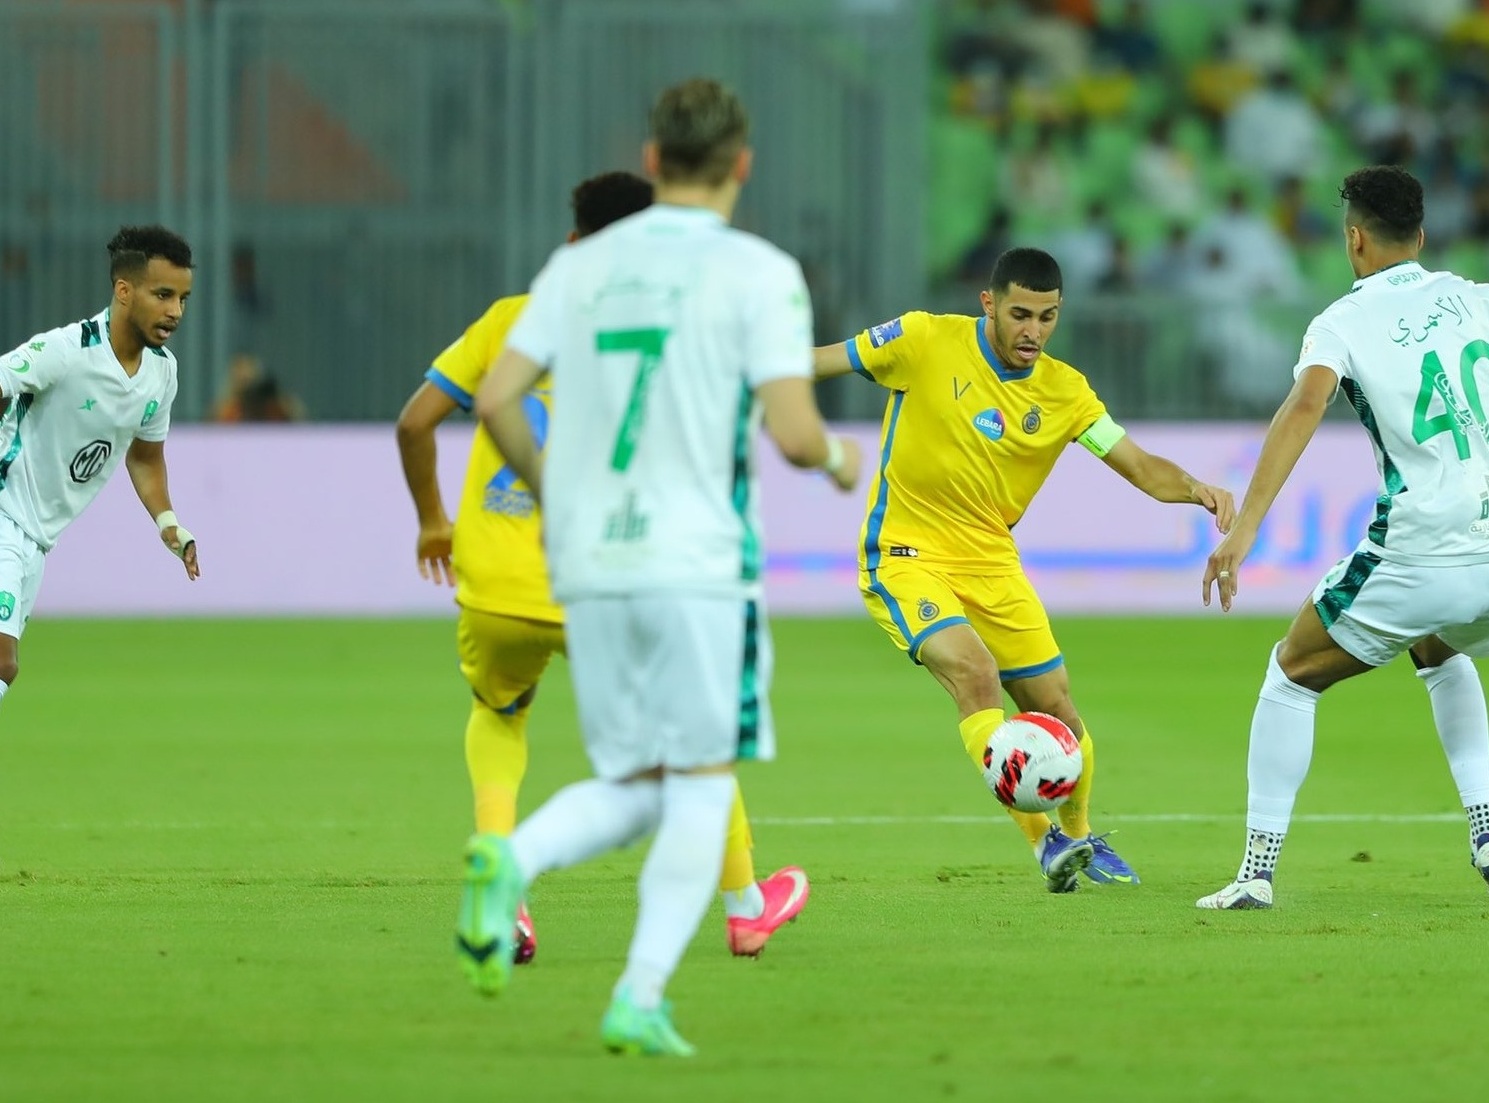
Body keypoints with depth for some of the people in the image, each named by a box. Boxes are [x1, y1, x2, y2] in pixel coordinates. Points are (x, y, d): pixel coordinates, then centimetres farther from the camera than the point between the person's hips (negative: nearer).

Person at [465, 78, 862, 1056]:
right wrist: (836, 457, 11)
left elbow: (496, 400, 5)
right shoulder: (759, 274, -4)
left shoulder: (582, 266, 9)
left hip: (588, 568, 5)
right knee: (702, 785, 5)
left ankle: (511, 859, -16)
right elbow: (792, 432, -12)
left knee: (632, 787, 13)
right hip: (698, 563, -5)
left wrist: (552, 496, 21)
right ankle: (641, 999, -6)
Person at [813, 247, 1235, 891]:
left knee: (1056, 711, 6)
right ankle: (1044, 840, -24)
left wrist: (1194, 488, -24)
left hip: (991, 564, 4)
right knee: (975, 672, -27)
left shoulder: (1064, 391, -2)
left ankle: (1078, 837, 34)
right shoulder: (926, 342, -12)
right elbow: (817, 362, -4)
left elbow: (1140, 467, -4)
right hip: (905, 555, -4)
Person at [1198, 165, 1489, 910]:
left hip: (1420, 556, -5)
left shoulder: (1345, 322, -1)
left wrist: (1244, 526, -25)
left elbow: (1306, 403, -19)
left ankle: (1258, 869, 10)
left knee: (1291, 674, 16)